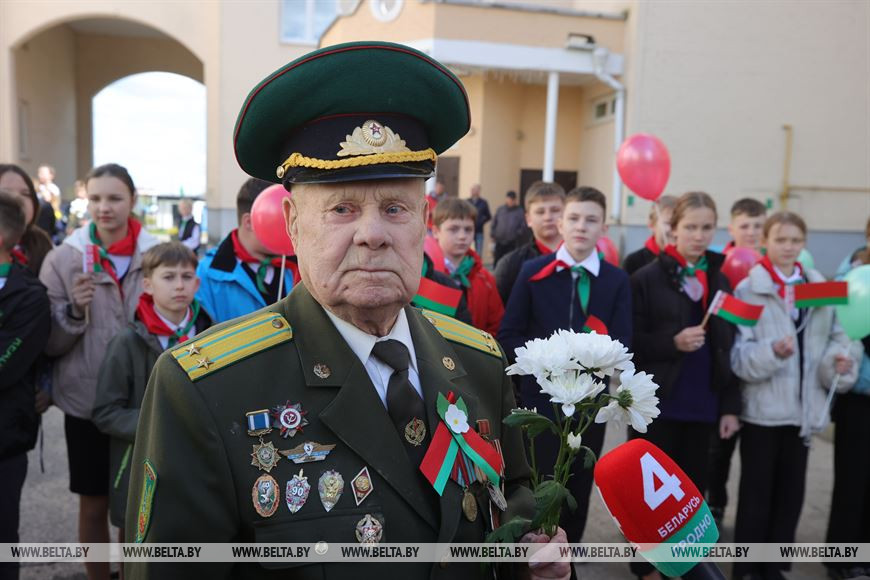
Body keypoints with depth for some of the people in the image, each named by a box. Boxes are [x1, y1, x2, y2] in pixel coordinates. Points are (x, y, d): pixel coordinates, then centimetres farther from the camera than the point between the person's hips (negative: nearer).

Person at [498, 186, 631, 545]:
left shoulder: (617, 280, 2)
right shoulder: (533, 271, -1)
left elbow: (622, 345, -5)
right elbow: (507, 335, -2)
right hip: (540, 397, -2)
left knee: (578, 490, 14)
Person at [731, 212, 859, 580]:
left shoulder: (820, 288, 9)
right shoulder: (748, 289, -6)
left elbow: (834, 335, 11)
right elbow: (737, 353, -11)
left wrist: (841, 357, -9)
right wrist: (772, 352, -28)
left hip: (804, 407, 5)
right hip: (762, 408, -4)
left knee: (791, 493, 12)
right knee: (756, 493, 4)